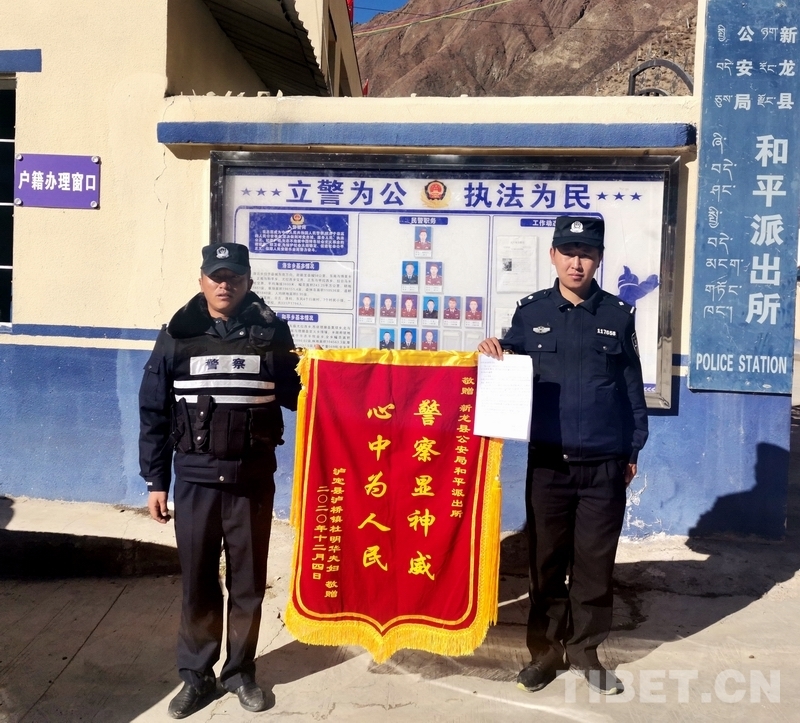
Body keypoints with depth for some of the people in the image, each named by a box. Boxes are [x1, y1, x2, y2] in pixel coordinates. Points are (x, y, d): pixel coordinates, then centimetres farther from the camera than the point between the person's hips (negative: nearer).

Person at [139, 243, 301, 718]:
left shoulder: (272, 332, 0)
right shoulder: (178, 335, -1)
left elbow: (293, 395, 6)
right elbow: (154, 412, 2)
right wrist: (155, 481, 1)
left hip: (253, 479, 0)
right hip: (196, 478, 0)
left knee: (248, 581, 11)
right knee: (198, 583, 10)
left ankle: (241, 670, 31)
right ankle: (196, 675, 29)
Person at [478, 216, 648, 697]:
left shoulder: (619, 315, 4)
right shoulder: (530, 312, 4)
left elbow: (632, 387, 7)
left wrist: (633, 450, 8)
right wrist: (492, 350, -11)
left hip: (604, 465, 0)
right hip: (547, 462, 0)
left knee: (595, 563, 10)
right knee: (547, 561, 10)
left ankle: (585, 650, 27)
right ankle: (545, 649, 26)